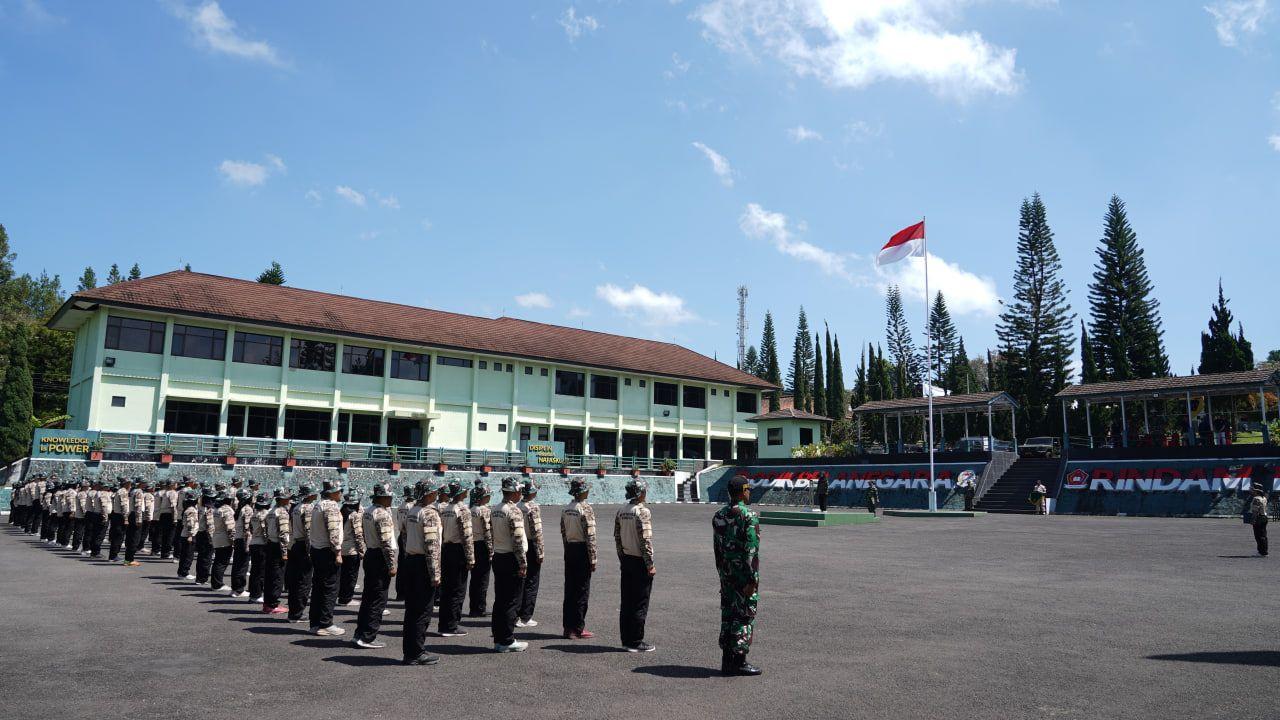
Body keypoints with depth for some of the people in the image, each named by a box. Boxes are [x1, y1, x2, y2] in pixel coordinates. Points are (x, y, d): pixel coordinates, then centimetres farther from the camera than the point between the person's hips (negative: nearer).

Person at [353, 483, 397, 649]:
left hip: (370, 555, 10)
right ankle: (367, 637, 0)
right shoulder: (382, 514, -18)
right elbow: (386, 542, -21)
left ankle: (360, 634, 22)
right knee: (379, 600, -3)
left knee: (368, 597, 16)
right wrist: (392, 565, -18)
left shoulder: (368, 512, 12)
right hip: (380, 559, -10)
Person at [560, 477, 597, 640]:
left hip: (569, 551, 7)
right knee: (582, 591, 0)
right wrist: (593, 559, -13)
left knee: (569, 589, 12)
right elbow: (590, 536, -17)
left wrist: (568, 551, 18)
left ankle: (568, 627, 18)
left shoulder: (566, 510, 8)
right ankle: (578, 629, 4)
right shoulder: (586, 509, -15)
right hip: (582, 551, -7)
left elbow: (563, 533, 12)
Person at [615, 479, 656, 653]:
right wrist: (650, 565, -15)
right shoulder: (642, 511, -16)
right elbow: (645, 540, -19)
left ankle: (626, 639, 19)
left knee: (626, 602, 12)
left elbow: (617, 537, 11)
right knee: (640, 604, 0)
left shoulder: (621, 512, 7)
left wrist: (622, 559, 18)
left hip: (626, 560, 8)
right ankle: (636, 642, 5)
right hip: (640, 562, -7)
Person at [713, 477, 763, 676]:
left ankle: (727, 660, 17)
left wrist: (722, 574, 18)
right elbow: (751, 551, -18)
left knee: (728, 614, 12)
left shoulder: (718, 515, 9)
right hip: (744, 574, -7)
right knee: (745, 616, 0)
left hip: (726, 574, 7)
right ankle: (739, 661, 4)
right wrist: (752, 579, -17)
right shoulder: (749, 516, -14)